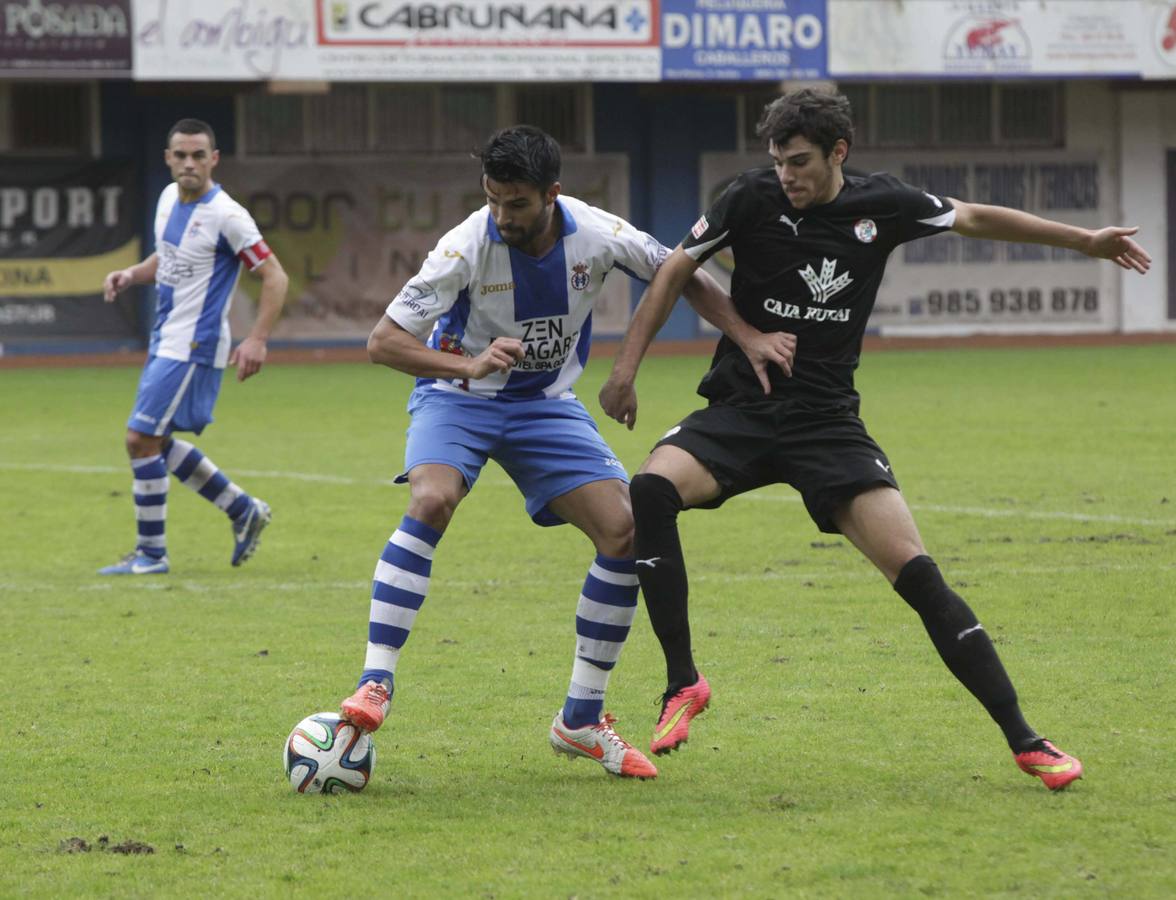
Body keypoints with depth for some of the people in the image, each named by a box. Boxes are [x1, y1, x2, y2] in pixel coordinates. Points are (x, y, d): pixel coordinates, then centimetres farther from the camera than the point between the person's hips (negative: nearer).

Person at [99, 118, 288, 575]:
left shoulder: (226, 216, -18)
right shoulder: (169, 197, 7)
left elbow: (275, 276, -16)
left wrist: (257, 340, -24)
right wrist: (131, 274, 4)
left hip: (193, 348, -9)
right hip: (166, 343, 9)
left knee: (141, 439, -10)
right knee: (157, 442, 13)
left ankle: (151, 553, 1)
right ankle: (243, 510, 25)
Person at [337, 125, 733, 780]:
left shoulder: (598, 235, -16)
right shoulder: (469, 246, -24)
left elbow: (684, 279, 0)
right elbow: (383, 342, -23)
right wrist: (468, 365, -38)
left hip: (547, 405, 3)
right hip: (458, 399, -3)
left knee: (625, 532, -12)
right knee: (431, 501, -33)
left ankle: (581, 721, 2)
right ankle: (375, 687, -31)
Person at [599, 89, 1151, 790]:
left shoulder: (882, 205, -1)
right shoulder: (753, 200, -5)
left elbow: (975, 218, 14)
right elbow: (676, 272, 5)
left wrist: (1086, 240, 18)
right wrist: (626, 370, 0)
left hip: (828, 423, 0)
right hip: (740, 411, 0)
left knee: (915, 571, -15)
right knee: (652, 489, -31)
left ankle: (1024, 739, -7)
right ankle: (683, 683, -19)